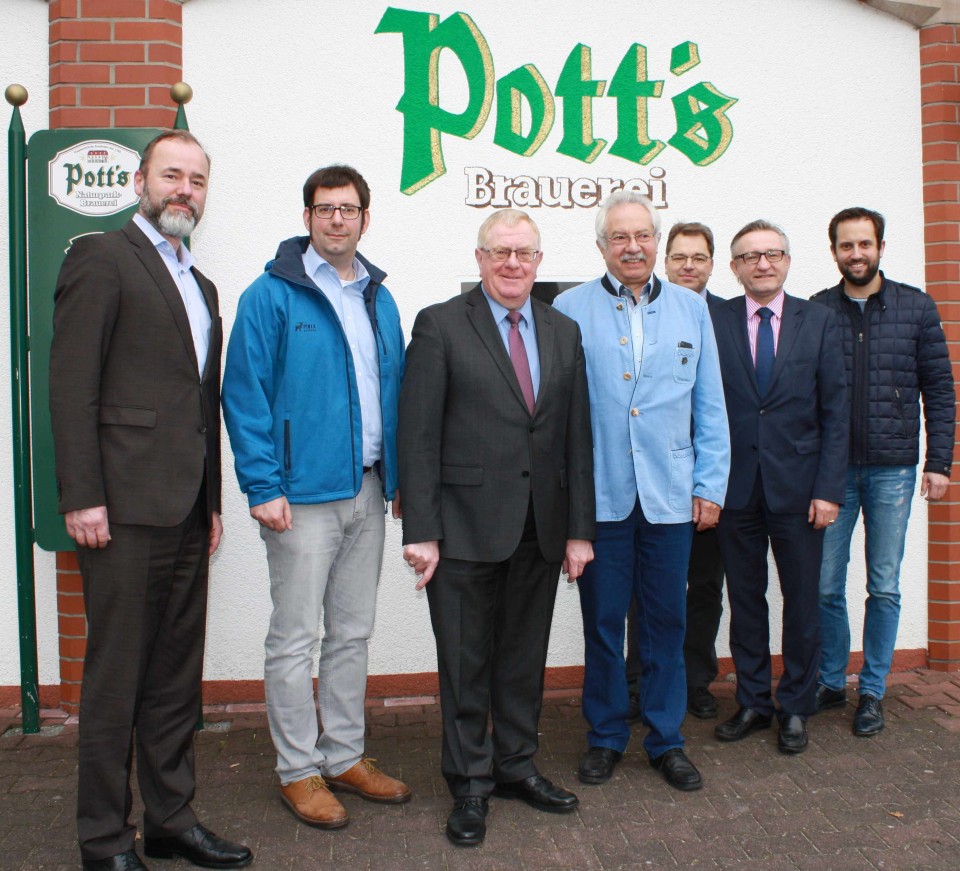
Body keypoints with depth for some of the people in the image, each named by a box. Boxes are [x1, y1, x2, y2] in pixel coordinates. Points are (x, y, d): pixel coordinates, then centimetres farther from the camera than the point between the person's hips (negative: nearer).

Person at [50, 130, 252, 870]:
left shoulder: (202, 286, 20)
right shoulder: (100, 259, -2)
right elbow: (72, 385, -10)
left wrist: (212, 501, 16)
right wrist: (81, 496, -15)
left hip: (187, 512, 7)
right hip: (126, 509, -7)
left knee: (177, 676, 13)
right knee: (116, 678, 2)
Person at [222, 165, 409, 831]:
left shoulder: (380, 298, 13)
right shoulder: (273, 295, -6)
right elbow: (245, 395, -10)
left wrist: (398, 476, 8)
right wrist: (264, 487, -16)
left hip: (368, 492, 6)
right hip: (303, 495, -6)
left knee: (353, 633, 14)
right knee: (295, 639, 3)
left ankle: (344, 756, 28)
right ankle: (299, 770, 17)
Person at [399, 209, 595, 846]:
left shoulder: (564, 332, 10)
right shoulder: (441, 326, -3)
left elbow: (578, 436, 8)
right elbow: (418, 435, -8)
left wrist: (579, 528, 4)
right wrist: (421, 531, -12)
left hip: (541, 529, 4)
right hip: (466, 526, -4)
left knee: (525, 657, 15)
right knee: (466, 661, 8)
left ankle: (516, 765, 34)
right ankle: (470, 784, 25)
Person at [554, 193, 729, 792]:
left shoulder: (691, 310, 8)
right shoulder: (571, 310, 0)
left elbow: (710, 407, 9)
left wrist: (710, 485, 4)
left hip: (671, 495, 2)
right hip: (599, 495, -2)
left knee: (666, 620, 10)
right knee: (602, 620, 8)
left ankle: (666, 738, 26)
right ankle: (605, 736, 26)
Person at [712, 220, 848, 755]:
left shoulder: (820, 322, 2)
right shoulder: (713, 322, 2)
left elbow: (835, 411, 0)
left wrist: (829, 489, -7)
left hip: (799, 488, 0)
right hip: (737, 485, 0)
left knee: (802, 601, 9)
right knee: (745, 600, 11)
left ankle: (796, 709, 25)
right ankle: (753, 703, 26)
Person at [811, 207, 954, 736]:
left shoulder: (916, 307, 4)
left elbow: (938, 389, 5)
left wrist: (939, 463, -1)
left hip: (892, 470, 0)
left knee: (884, 589, 7)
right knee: (826, 587, 4)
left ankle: (872, 692, 21)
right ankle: (830, 682, 23)